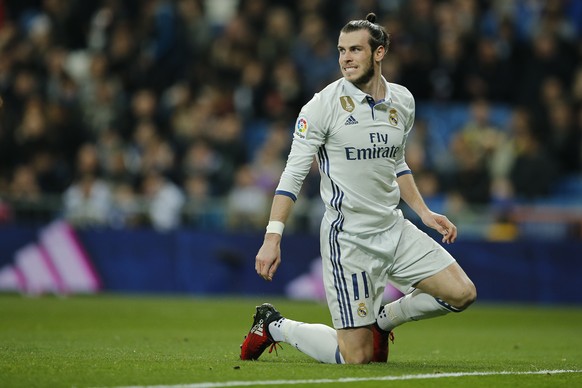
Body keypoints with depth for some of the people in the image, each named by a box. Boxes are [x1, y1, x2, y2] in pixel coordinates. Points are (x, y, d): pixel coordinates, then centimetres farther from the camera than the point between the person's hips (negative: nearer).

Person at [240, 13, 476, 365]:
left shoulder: (402, 101, 6)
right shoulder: (324, 105, -12)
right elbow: (294, 173, -11)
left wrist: (424, 212, 15)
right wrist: (273, 237, -18)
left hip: (395, 230, 6)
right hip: (349, 239, -6)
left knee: (462, 294, -2)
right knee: (356, 358, -7)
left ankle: (381, 319, 18)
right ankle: (274, 326, 18)